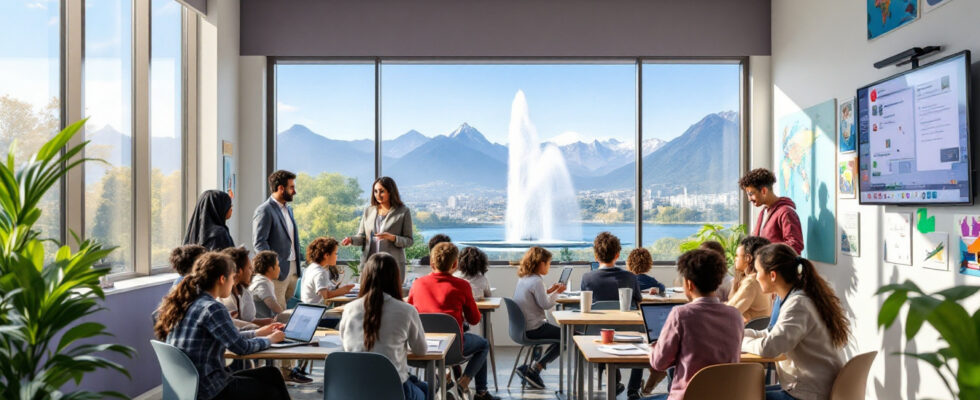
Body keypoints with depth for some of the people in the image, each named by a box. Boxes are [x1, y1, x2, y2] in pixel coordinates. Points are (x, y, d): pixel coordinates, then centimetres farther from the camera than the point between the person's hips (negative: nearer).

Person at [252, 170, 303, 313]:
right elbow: (259, 242, -15)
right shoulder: (264, 210, -10)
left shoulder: (288, 209, 17)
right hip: (278, 270, -8)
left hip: (293, 269, 8)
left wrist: (298, 264, 15)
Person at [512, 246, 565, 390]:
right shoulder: (536, 281, -19)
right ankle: (534, 369, -2)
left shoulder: (523, 278, 9)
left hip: (522, 327, 10)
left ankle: (533, 368, 14)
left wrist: (549, 291, 14)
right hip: (533, 329, -10)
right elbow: (546, 305, -18)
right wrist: (557, 292, -4)